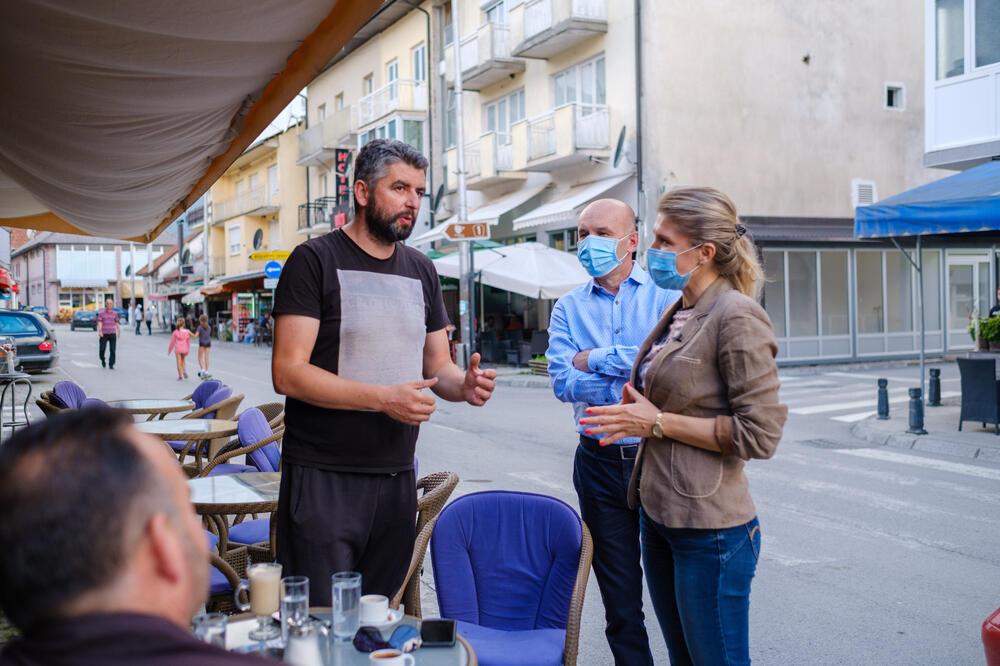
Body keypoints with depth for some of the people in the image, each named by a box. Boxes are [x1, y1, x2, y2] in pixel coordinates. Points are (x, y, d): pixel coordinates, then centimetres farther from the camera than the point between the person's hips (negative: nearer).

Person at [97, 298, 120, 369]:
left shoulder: (115, 313, 9)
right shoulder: (101, 313, 2)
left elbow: (117, 323, 15)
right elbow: (99, 323, -6)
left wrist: (119, 332, 13)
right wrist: (100, 331, -20)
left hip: (112, 334, 1)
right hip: (104, 334, -1)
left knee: (113, 350, -6)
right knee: (102, 350, -1)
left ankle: (111, 365, 0)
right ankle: (102, 360, 28)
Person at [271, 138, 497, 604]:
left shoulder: (421, 270, 13)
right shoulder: (314, 261, -6)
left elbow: (438, 366, 17)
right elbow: (288, 373, -14)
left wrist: (465, 384, -7)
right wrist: (384, 398, -21)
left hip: (397, 476, 6)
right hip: (323, 477, -5)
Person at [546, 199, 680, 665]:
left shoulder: (666, 293, 0)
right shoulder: (569, 308, 8)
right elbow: (562, 382, -7)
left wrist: (596, 359, -12)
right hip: (600, 463, 2)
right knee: (619, 596, 11)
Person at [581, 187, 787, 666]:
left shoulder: (736, 316, -16)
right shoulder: (678, 312, 10)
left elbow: (759, 434, -19)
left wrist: (658, 422, -17)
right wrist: (634, 414, 4)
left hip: (710, 530, -9)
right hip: (659, 516, 9)